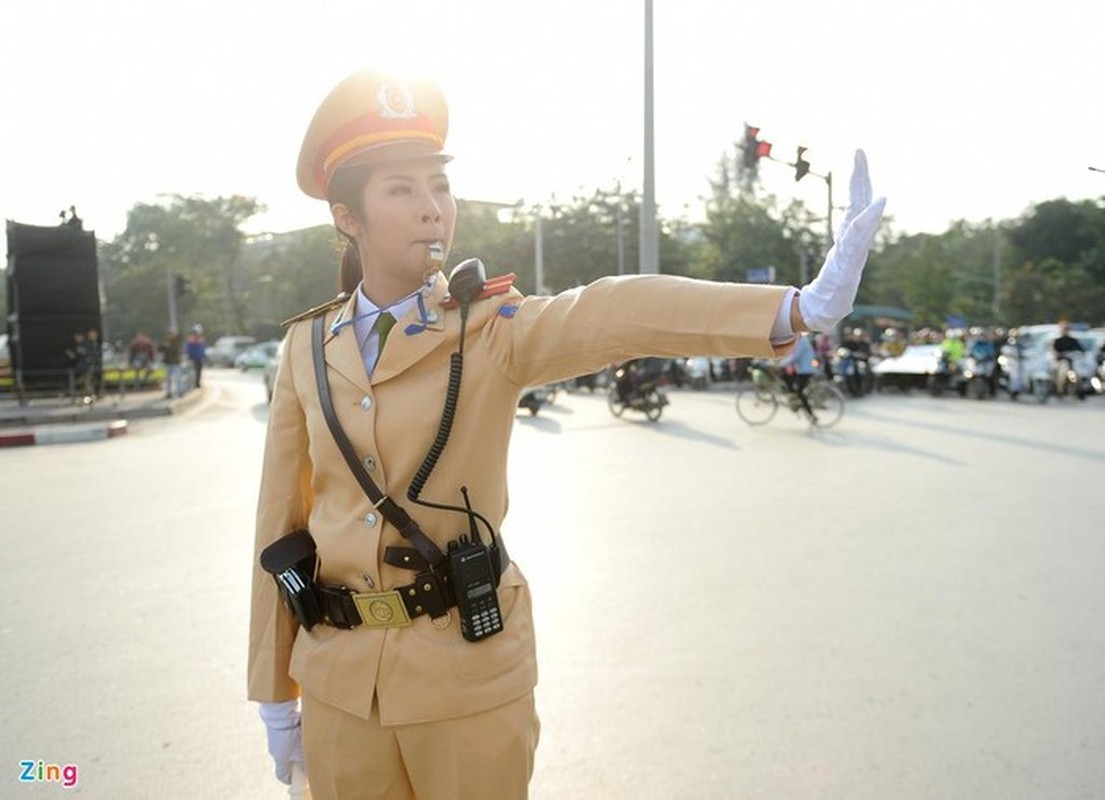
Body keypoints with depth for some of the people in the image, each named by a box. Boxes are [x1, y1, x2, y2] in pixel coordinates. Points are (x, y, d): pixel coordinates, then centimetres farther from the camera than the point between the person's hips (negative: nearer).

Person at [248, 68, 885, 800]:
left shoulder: (493, 330, -10)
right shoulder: (307, 347, -2)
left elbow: (617, 313, -30)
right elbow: (281, 521, 2)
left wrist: (801, 307, -46)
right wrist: (275, 690, 7)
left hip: (469, 670, -2)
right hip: (338, 677, 3)